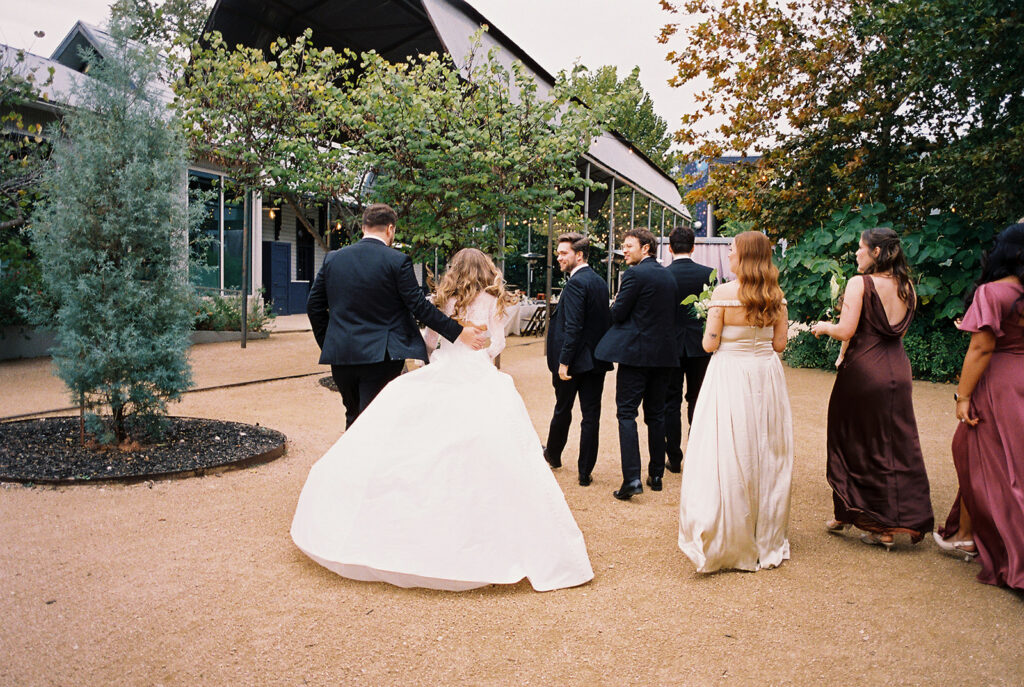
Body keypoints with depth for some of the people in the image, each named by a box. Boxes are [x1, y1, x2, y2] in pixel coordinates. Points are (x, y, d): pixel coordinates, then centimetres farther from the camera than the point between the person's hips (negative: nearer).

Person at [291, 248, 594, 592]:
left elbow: (429, 341, 13)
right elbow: (497, 345, 9)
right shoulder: (493, 301, 7)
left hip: (441, 377, 1)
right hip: (479, 381, -1)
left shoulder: (445, 298, 10)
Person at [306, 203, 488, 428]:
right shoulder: (398, 261, -8)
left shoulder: (332, 258, 6)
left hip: (340, 354, 5)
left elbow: (314, 305, 9)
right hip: (379, 356, -4)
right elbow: (419, 307, -10)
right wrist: (458, 332, -4)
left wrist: (327, 345, 19)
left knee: (354, 416, 21)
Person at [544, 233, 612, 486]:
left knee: (562, 410, 14)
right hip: (597, 360, 7)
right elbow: (606, 320, 13)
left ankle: (553, 455, 36)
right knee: (591, 415, 6)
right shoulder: (600, 282, 9)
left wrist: (564, 362, -20)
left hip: (574, 360, -6)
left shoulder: (576, 283, -17)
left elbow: (573, 326, -22)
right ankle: (585, 472, 10)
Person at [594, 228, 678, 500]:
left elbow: (618, 312, -12)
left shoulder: (635, 274, -12)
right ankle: (656, 474, 21)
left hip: (636, 352, -7)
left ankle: (632, 478, -12)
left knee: (626, 413, -4)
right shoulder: (669, 276, 12)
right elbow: (672, 314, 16)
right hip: (663, 353, 7)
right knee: (655, 414, 14)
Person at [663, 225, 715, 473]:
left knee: (671, 402, 8)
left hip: (670, 345, -1)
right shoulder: (708, 273, -4)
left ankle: (674, 458, 13)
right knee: (697, 401, 12)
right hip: (700, 346, 2)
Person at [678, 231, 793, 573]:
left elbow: (710, 344, -12)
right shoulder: (775, 295, 2)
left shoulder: (723, 292, -13)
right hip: (766, 376, 5)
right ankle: (766, 539, 27)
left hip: (730, 375, -5)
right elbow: (779, 343, 5)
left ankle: (728, 544, 8)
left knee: (728, 457, 2)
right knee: (765, 455, 15)